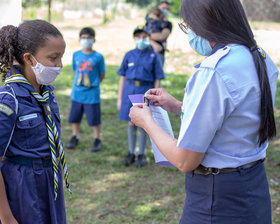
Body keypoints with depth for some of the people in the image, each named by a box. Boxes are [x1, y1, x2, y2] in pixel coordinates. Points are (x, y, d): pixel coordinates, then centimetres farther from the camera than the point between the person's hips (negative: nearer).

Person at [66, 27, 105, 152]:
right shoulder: (76, 55, 3)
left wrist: (93, 84, 5)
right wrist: (79, 82, 7)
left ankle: (97, 140, 20)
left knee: (94, 118, 3)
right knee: (75, 117, 13)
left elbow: (102, 75, 2)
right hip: (77, 92, 4)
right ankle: (75, 137, 31)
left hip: (92, 93, -3)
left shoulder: (98, 57, -7)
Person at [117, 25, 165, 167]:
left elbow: (157, 80, 2)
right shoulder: (129, 55, 6)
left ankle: (141, 155, 18)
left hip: (145, 91, -2)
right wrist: (120, 98, 6)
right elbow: (123, 77, 8)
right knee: (131, 124, 8)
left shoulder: (153, 56, 1)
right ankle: (131, 153, 21)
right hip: (129, 91, 2)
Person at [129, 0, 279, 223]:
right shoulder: (262, 59, 2)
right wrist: (176, 106, 15)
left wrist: (147, 121, -4)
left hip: (218, 201, -8)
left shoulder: (213, 72, -25)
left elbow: (185, 161, -20)